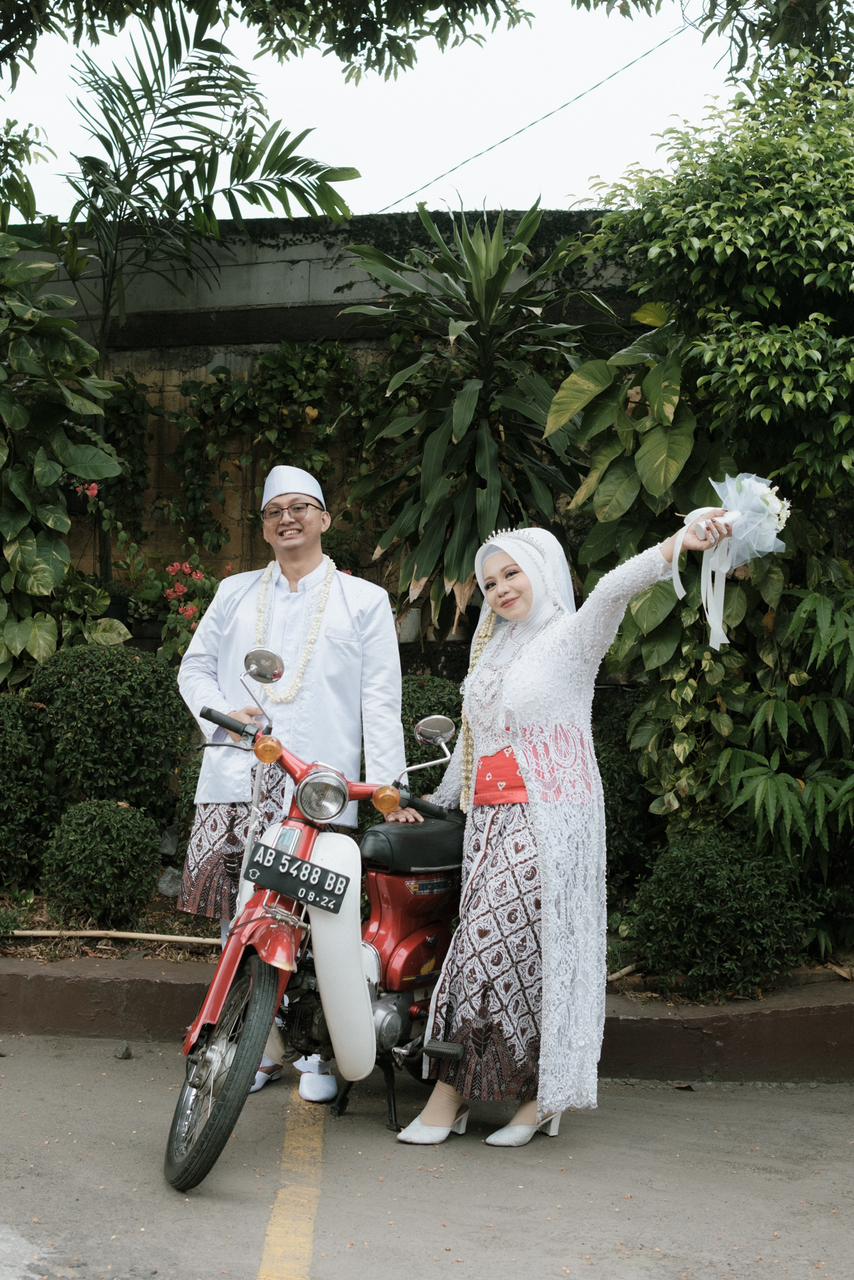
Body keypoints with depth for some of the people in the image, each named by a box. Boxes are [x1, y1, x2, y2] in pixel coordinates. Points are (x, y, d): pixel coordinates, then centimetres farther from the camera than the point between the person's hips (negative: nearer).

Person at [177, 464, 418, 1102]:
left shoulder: (363, 600, 11)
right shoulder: (235, 593, 20)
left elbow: (380, 700, 4)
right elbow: (195, 666, 21)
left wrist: (389, 787, -6)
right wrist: (222, 713, -1)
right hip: (238, 779, 3)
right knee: (241, 919, 0)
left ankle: (318, 1051, 6)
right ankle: (259, 1048, 10)